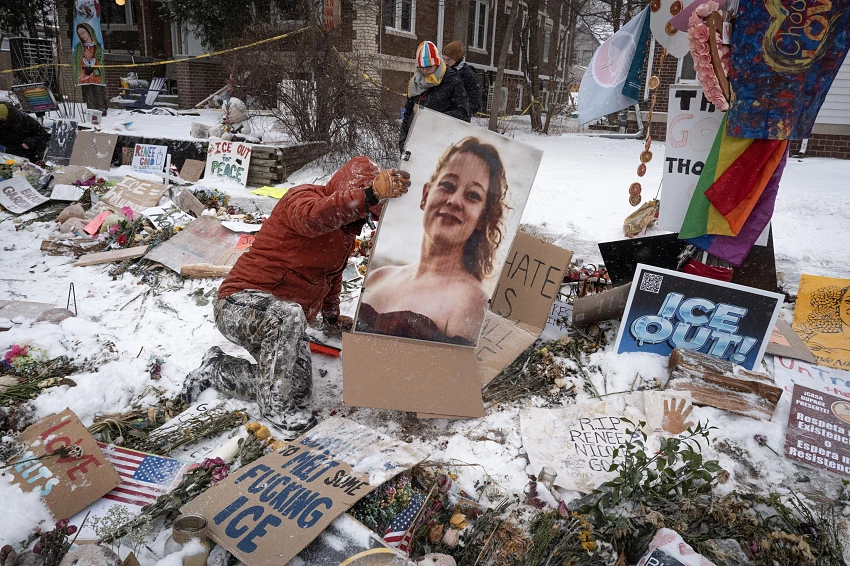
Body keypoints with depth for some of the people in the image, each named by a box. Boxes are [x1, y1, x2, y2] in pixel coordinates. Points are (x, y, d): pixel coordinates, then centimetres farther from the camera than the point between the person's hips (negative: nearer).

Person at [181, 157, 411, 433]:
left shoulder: (346, 229, 15)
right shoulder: (303, 196, -12)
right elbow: (312, 217, -40)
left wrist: (332, 316, 37)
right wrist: (371, 194, -48)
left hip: (284, 320, 9)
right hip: (241, 303, -9)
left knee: (299, 393, -6)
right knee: (289, 315, -42)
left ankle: (217, 369, 16)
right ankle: (274, 406, -22)